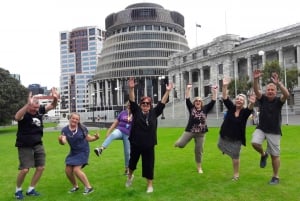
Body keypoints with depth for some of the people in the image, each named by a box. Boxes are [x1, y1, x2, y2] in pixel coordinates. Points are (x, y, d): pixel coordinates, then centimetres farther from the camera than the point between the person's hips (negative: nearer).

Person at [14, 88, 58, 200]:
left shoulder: (40, 110, -5)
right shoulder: (24, 114, -21)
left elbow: (52, 106, -2)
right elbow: (17, 117, -44)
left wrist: (55, 99, -27)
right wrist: (28, 104, -60)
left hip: (38, 145, 6)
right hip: (25, 146, -6)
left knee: (41, 167, 6)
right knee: (25, 169, -8)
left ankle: (31, 189, 24)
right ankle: (18, 190, 19)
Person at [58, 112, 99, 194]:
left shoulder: (82, 128, -14)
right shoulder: (65, 129, -10)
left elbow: (88, 138, -4)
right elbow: (63, 142, -22)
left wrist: (96, 137, -23)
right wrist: (61, 140, -46)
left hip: (83, 151, -5)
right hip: (73, 152, 5)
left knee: (76, 169, -14)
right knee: (68, 170, 6)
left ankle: (89, 187, 0)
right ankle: (75, 186, 32)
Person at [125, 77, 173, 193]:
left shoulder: (154, 112, 1)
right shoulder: (136, 111, -3)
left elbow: (162, 103, -3)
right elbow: (132, 101, -14)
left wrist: (167, 91, -11)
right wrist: (131, 88, -28)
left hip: (149, 144, 0)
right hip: (135, 143, 0)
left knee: (148, 164, 7)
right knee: (133, 161, 19)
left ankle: (150, 184, 22)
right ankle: (130, 176, 48)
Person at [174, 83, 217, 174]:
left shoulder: (205, 109, 5)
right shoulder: (191, 108, 2)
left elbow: (213, 101, 0)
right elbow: (187, 99, -5)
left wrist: (214, 92, -8)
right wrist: (188, 89, -12)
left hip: (201, 133, 1)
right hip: (190, 131, -1)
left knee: (199, 151, 9)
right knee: (180, 144, -14)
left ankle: (199, 167, 26)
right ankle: (179, 141, 25)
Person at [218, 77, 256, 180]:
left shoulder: (245, 111, -13)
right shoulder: (231, 107, -6)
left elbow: (250, 108, -35)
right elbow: (225, 98, -16)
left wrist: (252, 103, -58)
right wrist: (224, 86, -30)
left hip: (236, 138, -2)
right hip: (225, 135, 3)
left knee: (235, 156, 5)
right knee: (220, 147, 22)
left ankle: (236, 174, 23)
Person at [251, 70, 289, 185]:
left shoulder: (278, 101, -7)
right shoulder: (262, 98, -1)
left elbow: (287, 95, -28)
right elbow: (256, 91, -19)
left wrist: (278, 83, -41)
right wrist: (255, 80, -37)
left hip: (274, 132, -1)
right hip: (261, 129, 2)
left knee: (275, 155, 4)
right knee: (254, 142, -25)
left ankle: (276, 177, 22)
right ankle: (263, 154, 9)